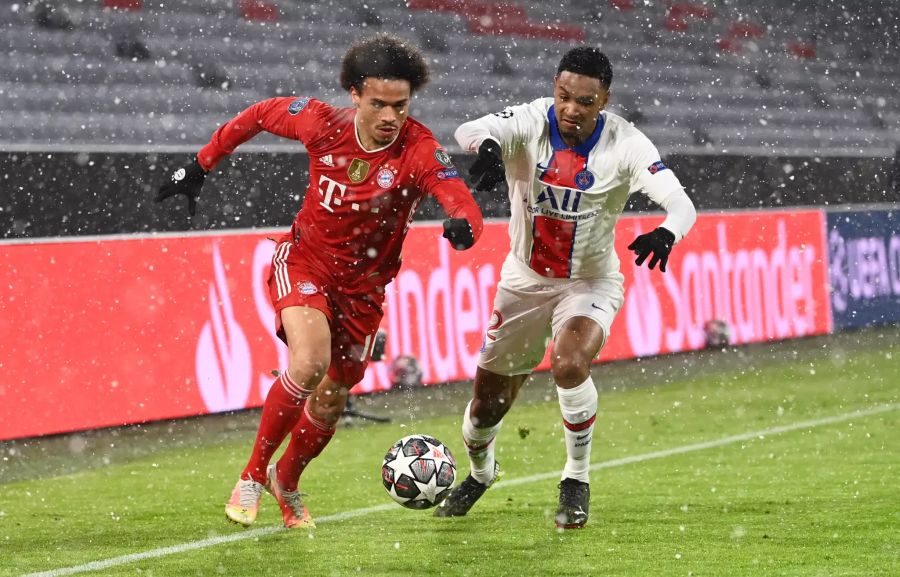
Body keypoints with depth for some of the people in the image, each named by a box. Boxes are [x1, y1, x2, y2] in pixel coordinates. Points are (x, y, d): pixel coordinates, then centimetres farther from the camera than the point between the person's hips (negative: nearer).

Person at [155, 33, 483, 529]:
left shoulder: (419, 150, -24)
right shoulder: (322, 124, -19)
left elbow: (465, 206, -39)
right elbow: (260, 114, 1)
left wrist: (462, 226, -63)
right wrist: (200, 166, 6)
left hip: (363, 287, 2)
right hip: (303, 261, -1)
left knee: (330, 403, 12)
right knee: (310, 362, -28)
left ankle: (286, 482, 44)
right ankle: (252, 476, -8)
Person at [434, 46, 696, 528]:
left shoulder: (625, 144, -19)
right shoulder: (531, 122, -18)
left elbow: (681, 204, -26)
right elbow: (469, 130, -37)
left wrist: (665, 233, -50)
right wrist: (486, 145, -62)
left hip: (591, 281, -2)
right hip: (526, 279, 2)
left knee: (569, 366, -31)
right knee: (488, 401, 9)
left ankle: (577, 480, -9)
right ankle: (480, 472, 44)